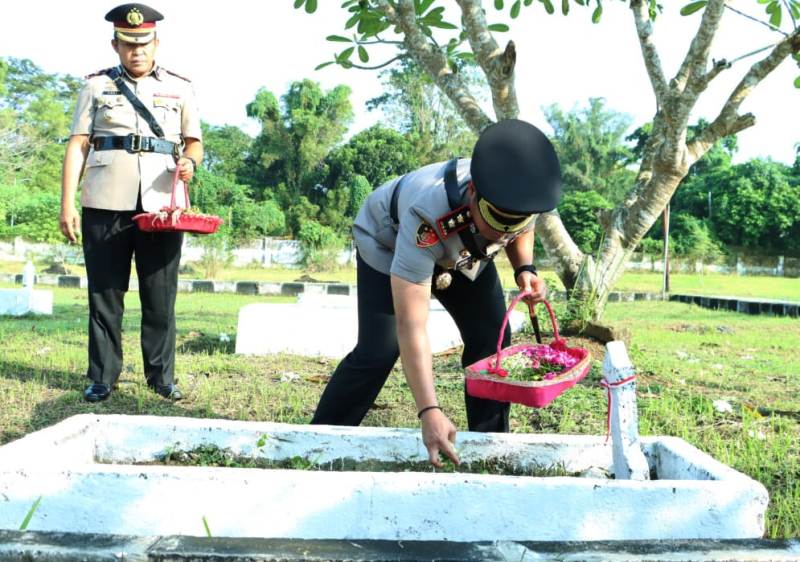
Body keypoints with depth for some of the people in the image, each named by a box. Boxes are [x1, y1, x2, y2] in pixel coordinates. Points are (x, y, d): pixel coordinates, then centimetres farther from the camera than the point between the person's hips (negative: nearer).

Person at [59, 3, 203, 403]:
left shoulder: (179, 88, 14)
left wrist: (190, 161, -10)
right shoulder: (97, 86, 12)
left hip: (161, 204, 0)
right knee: (104, 295, 3)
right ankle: (101, 378, 11)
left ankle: (162, 377, 11)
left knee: (160, 297, 2)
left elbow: (194, 141, 15)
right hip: (105, 203, 0)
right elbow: (77, 145, 6)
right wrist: (67, 204, -2)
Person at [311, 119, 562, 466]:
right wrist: (429, 412, -51)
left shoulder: (519, 194, -31)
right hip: (389, 244, -5)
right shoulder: (427, 219, -46)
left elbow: (521, 228, -1)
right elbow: (412, 328, -46)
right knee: (376, 353, -15)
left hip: (462, 250, 5)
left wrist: (524, 268, -21)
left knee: (491, 343, -6)